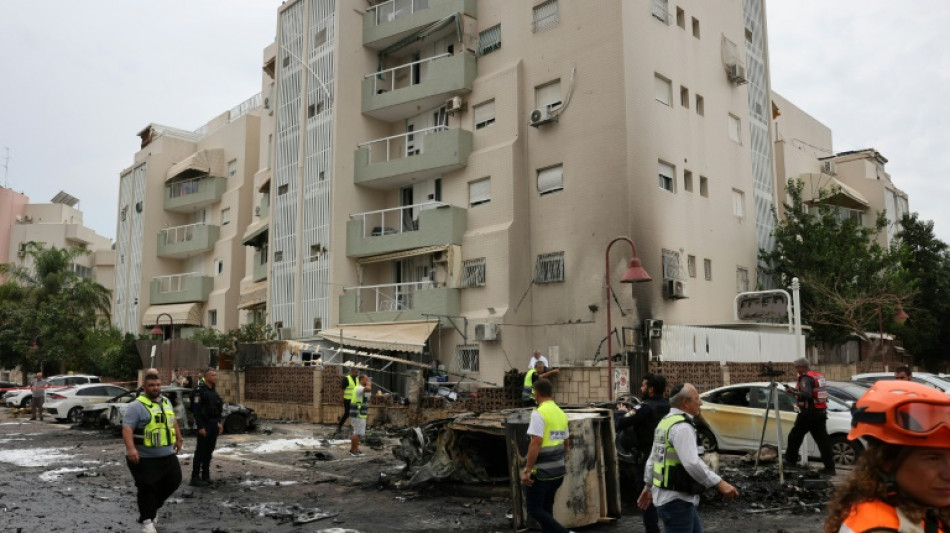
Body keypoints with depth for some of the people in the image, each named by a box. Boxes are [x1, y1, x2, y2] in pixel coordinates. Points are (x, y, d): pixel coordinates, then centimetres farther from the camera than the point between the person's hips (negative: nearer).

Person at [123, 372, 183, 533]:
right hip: (144, 457, -7)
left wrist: (178, 439, 26)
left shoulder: (166, 402, 11)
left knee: (173, 481, 10)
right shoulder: (137, 406, -13)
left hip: (167, 455, 7)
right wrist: (131, 448, -34)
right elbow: (127, 428, -22)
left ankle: (152, 506, 31)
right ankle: (147, 520, 9)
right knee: (147, 488, -4)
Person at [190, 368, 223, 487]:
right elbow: (196, 410, -18)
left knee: (209, 451, 11)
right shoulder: (199, 390, -13)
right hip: (204, 425, -8)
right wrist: (200, 427, -21)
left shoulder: (213, 391, 14)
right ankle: (195, 478, 0)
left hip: (214, 424, 8)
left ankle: (206, 476, 18)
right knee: (200, 451, -5)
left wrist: (219, 422, 15)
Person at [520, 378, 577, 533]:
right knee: (546, 507, 18)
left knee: (534, 509, 2)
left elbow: (536, 442, -22)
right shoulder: (561, 413, 9)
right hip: (558, 469, 8)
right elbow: (566, 443, 17)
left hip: (541, 470, -8)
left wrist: (527, 470, -19)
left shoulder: (539, 413, -15)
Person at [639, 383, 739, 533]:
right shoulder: (681, 426, -20)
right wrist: (719, 483, -29)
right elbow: (692, 463, -31)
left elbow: (652, 458, 20)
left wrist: (648, 486, 27)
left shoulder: (666, 421, 13)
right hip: (676, 501, -11)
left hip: (665, 495, 11)